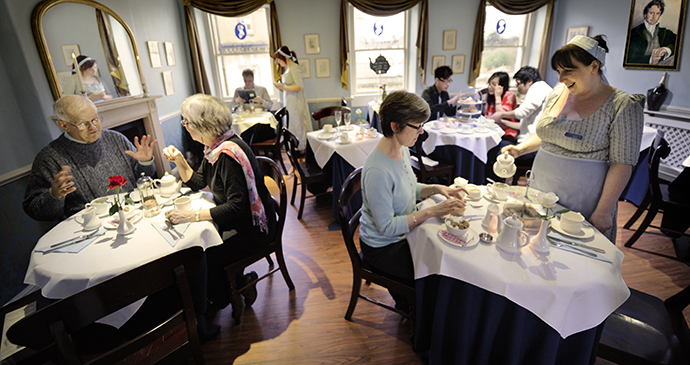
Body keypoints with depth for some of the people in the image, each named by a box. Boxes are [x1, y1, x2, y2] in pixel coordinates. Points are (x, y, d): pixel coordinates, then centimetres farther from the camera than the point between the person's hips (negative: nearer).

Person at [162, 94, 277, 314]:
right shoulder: (214, 147, 4)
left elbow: (236, 206, -29)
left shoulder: (228, 153, -26)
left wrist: (191, 216, -28)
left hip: (251, 230, -9)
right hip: (233, 222, 10)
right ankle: (240, 284, 19)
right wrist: (179, 160, -1)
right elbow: (197, 183, 14)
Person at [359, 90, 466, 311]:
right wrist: (431, 212, -28)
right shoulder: (378, 171, -32)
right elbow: (386, 227, -27)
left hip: (402, 233, 8)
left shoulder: (402, 150, -4)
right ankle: (406, 306, 27)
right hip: (383, 247, -8)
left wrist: (435, 189, -5)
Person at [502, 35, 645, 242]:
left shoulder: (623, 106, -10)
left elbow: (622, 165, -12)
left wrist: (602, 212, -14)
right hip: (540, 194, 5)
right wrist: (521, 149, 1)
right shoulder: (558, 92, 6)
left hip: (582, 205, -5)